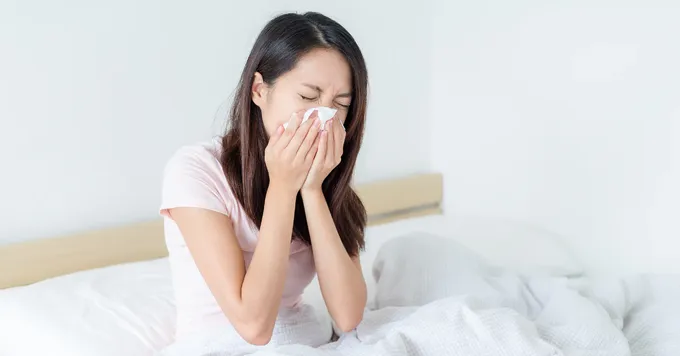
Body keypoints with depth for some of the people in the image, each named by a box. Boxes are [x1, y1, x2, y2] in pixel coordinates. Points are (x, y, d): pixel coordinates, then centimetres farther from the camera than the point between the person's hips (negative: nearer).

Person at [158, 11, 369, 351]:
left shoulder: (324, 178, 0)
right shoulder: (195, 169, -14)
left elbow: (348, 316, -12)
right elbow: (253, 324, -20)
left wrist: (312, 188, -17)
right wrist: (281, 187, -20)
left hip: (313, 344, 3)